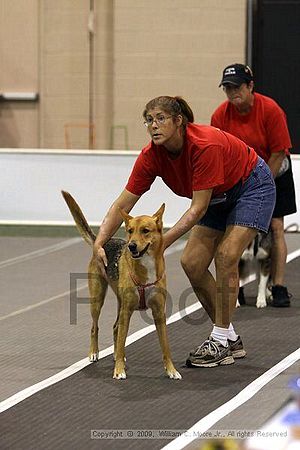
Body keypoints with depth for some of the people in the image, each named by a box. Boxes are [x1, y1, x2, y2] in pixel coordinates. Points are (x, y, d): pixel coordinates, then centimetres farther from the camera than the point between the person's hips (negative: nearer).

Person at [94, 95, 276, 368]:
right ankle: (229, 337, 9)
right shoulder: (151, 156, -19)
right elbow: (122, 205, -17)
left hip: (252, 186, -7)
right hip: (220, 197, 7)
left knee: (226, 256, -21)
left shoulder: (205, 145, -37)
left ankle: (220, 342, -11)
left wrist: (164, 240, -41)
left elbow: (198, 208, -35)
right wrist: (99, 243, -28)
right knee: (192, 263, -4)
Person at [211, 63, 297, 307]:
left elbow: (278, 153, -17)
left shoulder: (270, 110, -22)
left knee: (275, 227, -7)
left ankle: (279, 288, -7)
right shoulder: (220, 115, -15)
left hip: (273, 172, -2)